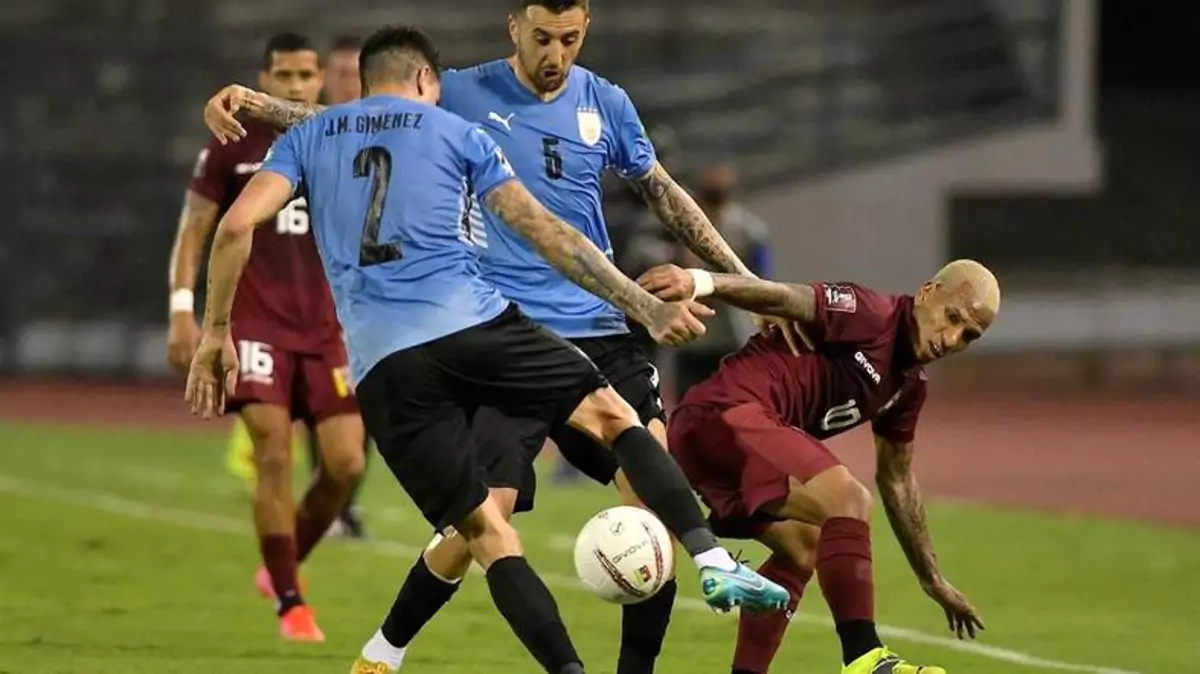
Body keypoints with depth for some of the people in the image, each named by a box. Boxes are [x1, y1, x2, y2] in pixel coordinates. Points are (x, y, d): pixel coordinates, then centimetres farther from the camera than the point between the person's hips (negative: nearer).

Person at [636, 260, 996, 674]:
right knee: (846, 500, -23)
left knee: (802, 548, 25)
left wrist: (933, 580, 34)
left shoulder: (909, 386, 18)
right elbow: (786, 299, -24)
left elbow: (896, 480, 29)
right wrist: (702, 282, -42)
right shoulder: (870, 315, -10)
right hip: (722, 415, -11)